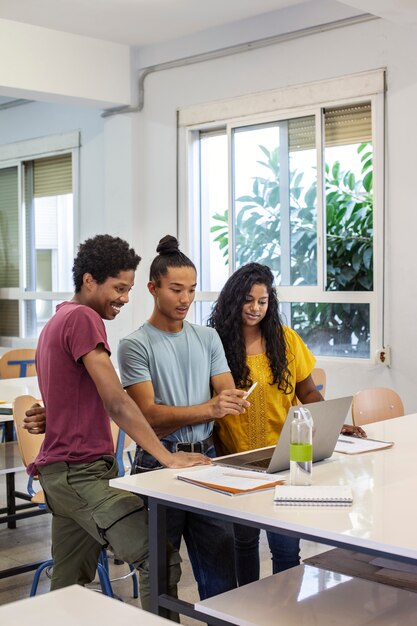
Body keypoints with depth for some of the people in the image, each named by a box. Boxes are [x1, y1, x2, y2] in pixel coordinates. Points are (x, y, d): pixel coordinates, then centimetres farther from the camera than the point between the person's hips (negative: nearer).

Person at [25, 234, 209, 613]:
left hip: (65, 472, 11)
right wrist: (166, 457, -21)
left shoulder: (58, 320, 18)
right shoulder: (83, 318, -13)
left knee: (69, 588, 14)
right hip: (82, 472, -11)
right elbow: (115, 401, -20)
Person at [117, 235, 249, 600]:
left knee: (221, 574, 8)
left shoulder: (208, 338, 10)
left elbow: (227, 395, 6)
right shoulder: (136, 345, -5)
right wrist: (208, 409, -25)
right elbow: (148, 415, -13)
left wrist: (232, 403, -19)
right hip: (159, 463, -4)